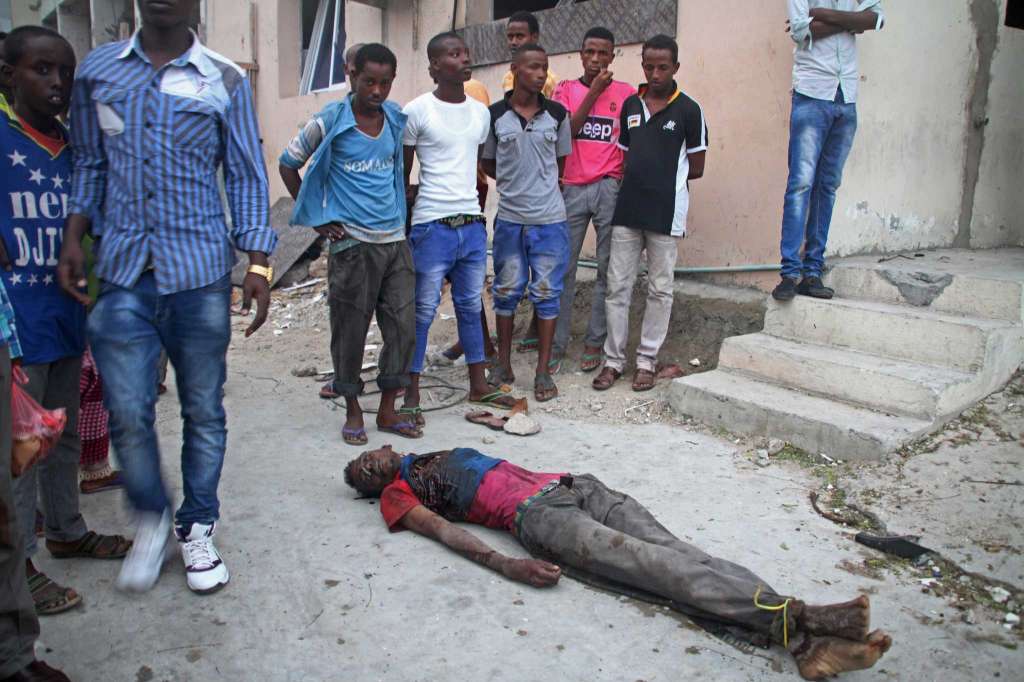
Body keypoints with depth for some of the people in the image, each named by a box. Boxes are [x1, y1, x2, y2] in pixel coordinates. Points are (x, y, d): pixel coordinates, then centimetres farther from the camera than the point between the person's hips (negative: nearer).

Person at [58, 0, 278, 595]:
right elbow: (91, 164, 17)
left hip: (201, 272, -1)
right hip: (123, 274, 2)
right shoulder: (98, 70, 9)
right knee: (128, 413, 1)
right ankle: (153, 519, 27)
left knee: (204, 409, 7)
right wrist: (74, 238, 6)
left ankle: (198, 528, 26)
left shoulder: (226, 81, 3)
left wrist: (258, 265, -4)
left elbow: (248, 178, 3)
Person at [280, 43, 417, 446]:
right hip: (351, 243, -4)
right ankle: (353, 411, 20)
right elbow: (287, 164, 3)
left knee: (403, 327, 4)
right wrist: (318, 220, -1)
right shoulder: (330, 120, -5)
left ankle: (388, 410, 18)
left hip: (395, 239, 5)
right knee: (350, 330, 2)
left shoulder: (397, 119, 8)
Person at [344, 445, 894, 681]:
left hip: (570, 484, 6)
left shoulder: (444, 455, 35)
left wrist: (556, 478, 23)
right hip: (536, 515, -6)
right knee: (652, 565, -26)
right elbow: (445, 530, -5)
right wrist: (508, 567, -20)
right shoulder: (397, 494, 12)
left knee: (673, 551, -17)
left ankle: (804, 638, -32)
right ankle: (790, 618, -41)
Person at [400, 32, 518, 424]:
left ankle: (479, 386, 24)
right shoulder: (417, 111, -6)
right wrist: (403, 224, 0)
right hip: (433, 226, -5)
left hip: (472, 225, 6)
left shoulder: (480, 112, 10)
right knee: (423, 311, 0)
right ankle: (411, 396, 10)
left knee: (471, 307, 13)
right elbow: (402, 174, 0)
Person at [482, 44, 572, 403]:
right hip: (509, 218, 0)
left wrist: (539, 183, 5)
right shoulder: (494, 115, -1)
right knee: (507, 292, 9)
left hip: (549, 218, 0)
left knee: (546, 293, 4)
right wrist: (515, 182, 3)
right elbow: (488, 165, 8)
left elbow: (562, 163, 13)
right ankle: (503, 364, 23)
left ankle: (543, 371, 13)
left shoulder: (557, 114, 2)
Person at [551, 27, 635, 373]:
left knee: (607, 269, 1)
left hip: (610, 188, 0)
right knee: (563, 268, 0)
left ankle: (594, 343, 10)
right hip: (571, 188, 1)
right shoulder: (565, 89, 10)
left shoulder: (626, 93, 7)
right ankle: (557, 342, 9)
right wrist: (594, 91, -7)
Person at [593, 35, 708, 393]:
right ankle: (614, 359, 13)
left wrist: (664, 176, 1)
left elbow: (696, 168, 1)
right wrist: (639, 178, 2)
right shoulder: (630, 105, 10)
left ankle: (647, 360, 15)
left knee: (659, 290, 5)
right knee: (617, 287, 4)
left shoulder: (689, 110, -2)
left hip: (665, 213, -4)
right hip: (627, 210, 4)